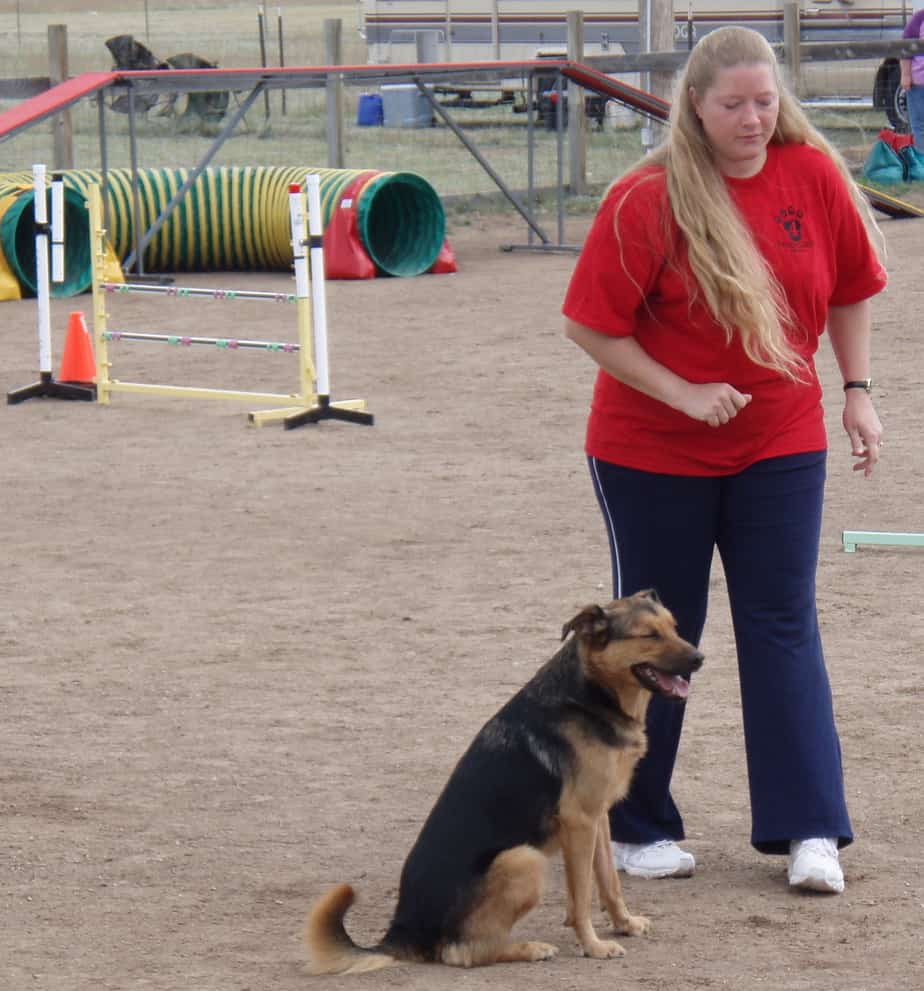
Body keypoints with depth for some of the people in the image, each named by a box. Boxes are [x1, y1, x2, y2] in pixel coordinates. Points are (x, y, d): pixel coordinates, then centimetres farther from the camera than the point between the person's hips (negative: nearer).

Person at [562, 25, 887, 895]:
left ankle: (810, 830, 0)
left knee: (784, 627, -1)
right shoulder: (646, 201, -17)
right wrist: (682, 395, -19)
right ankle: (635, 828, 20)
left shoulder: (813, 176, -6)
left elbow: (850, 289, 9)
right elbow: (591, 324, -14)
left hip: (779, 446, 2)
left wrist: (856, 389, 3)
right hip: (654, 454, -2)